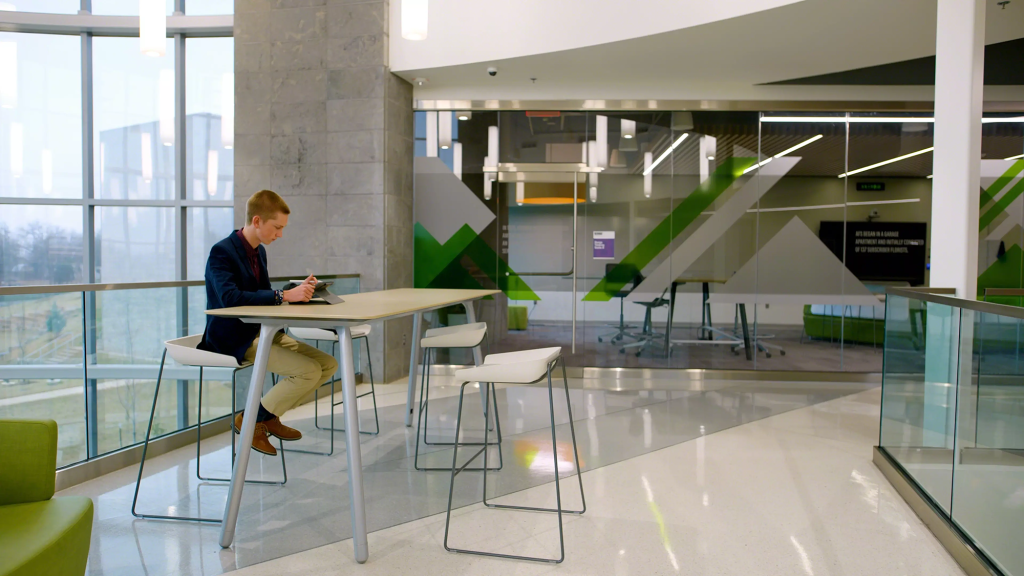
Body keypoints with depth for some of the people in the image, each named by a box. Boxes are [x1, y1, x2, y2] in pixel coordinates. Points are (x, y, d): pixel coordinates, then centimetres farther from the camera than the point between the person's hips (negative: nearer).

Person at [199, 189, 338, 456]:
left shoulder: (259, 251, 12)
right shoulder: (222, 252, -16)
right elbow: (230, 298, -31)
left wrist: (298, 290, -4)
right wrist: (284, 295, -35)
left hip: (262, 331, 9)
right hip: (234, 339, -9)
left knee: (328, 364, -1)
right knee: (308, 371, -22)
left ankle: (269, 415, 12)